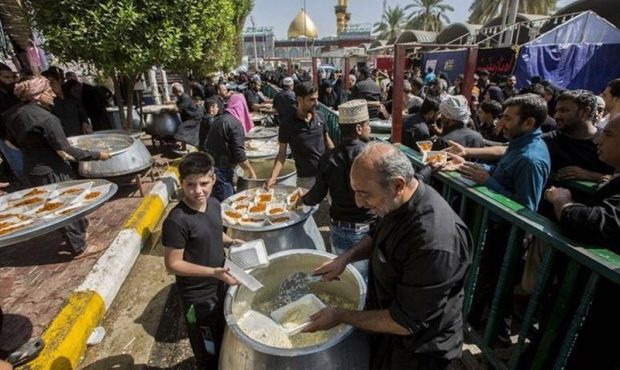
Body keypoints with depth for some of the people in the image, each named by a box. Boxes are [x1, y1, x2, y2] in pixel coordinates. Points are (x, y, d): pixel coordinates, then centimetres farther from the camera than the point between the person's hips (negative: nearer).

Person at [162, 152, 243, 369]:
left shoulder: (214, 204, -7)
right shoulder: (177, 221, -29)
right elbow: (173, 264, -22)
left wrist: (230, 242, -8)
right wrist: (213, 272, -29)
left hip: (221, 286, 7)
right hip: (198, 297, -7)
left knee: (225, 341, 31)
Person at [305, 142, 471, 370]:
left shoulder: (434, 242, -38)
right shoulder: (398, 203, -12)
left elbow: (404, 322, -29)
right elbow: (378, 237, 9)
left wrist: (341, 317, -20)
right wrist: (346, 257, -7)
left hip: (416, 350, -6)